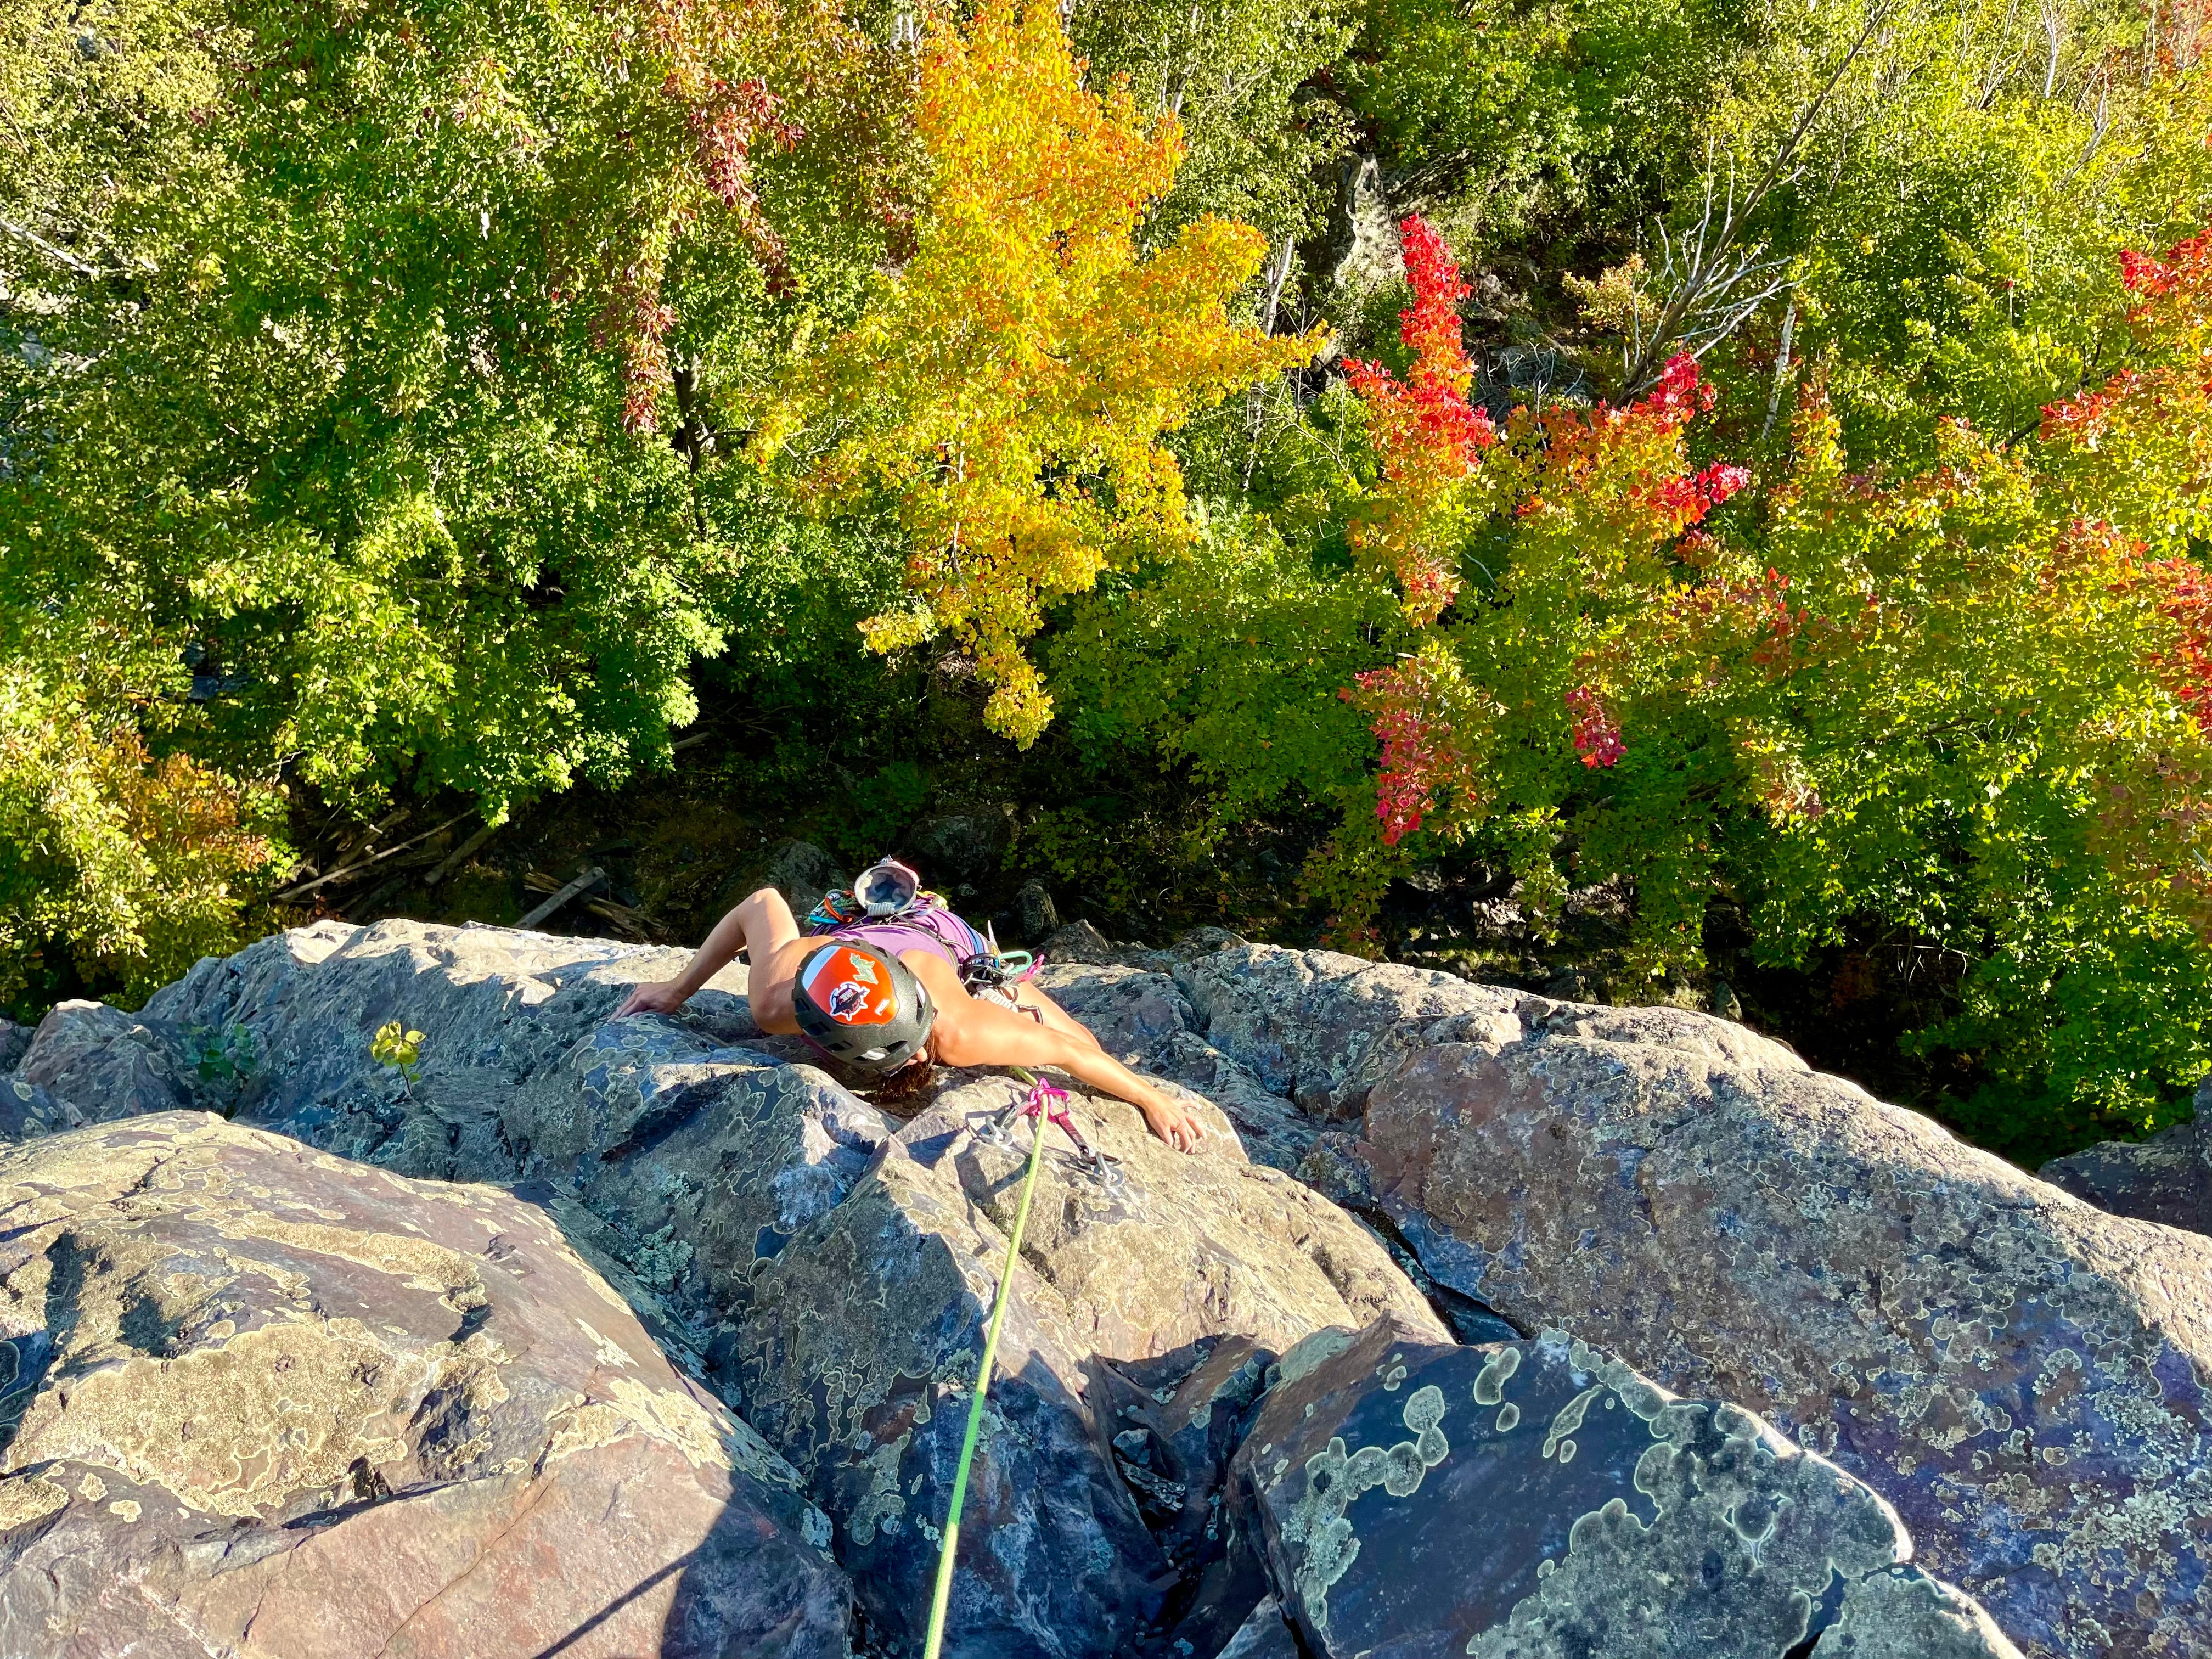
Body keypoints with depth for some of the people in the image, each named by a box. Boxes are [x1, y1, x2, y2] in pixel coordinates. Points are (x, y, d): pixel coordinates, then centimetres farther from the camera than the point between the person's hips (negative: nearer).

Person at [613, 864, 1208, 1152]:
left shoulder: (959, 1035, -49)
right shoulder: (774, 1002, -44)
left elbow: (1063, 1048, -34)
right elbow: (763, 903, -26)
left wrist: (1153, 1100, -22)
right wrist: (678, 988, -15)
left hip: (942, 942, -2)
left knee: (1085, 1045, 8)